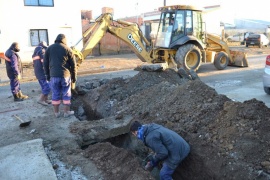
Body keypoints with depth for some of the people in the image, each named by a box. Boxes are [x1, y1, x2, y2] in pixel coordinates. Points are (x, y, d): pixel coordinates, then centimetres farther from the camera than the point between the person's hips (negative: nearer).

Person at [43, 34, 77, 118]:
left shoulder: (49, 48, 7)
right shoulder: (68, 49, 2)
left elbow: (45, 63, 8)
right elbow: (73, 64, 2)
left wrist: (47, 75, 16)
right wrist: (74, 76, 10)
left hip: (54, 75, 2)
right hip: (65, 75, -2)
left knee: (55, 94, 10)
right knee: (66, 94, 8)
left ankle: (56, 112, 17)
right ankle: (66, 112, 14)